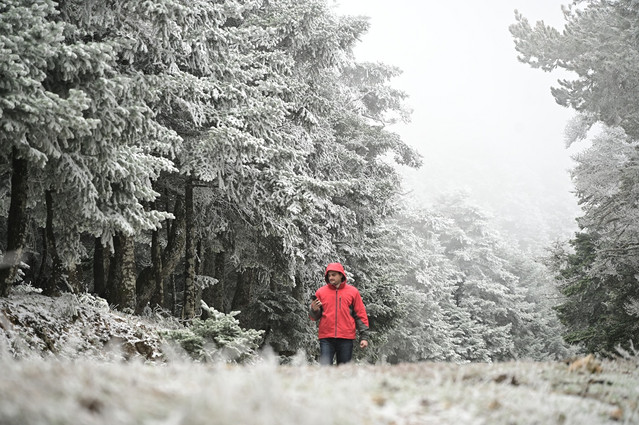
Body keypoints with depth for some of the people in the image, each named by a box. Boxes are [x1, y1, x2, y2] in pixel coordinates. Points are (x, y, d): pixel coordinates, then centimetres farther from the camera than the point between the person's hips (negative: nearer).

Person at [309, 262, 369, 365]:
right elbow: (314, 317, 11)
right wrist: (314, 310, -12)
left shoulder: (353, 292, 7)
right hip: (326, 338, 0)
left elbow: (361, 315, 7)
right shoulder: (321, 292, 7)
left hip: (346, 338, 0)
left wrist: (363, 336, 1)